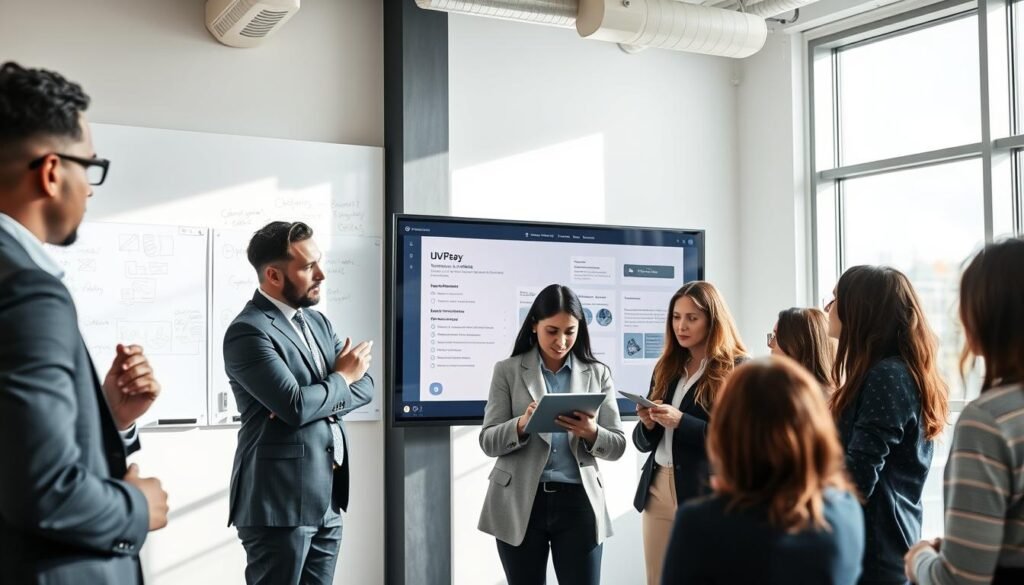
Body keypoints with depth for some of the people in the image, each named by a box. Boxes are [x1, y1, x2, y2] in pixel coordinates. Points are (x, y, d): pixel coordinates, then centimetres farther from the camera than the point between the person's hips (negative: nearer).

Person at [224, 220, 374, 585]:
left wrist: (311, 400, -11)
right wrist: (341, 377, -4)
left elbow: (365, 386, 8)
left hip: (326, 501, 8)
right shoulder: (249, 331, -13)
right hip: (280, 503, -8)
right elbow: (295, 407, -22)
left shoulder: (317, 321, 14)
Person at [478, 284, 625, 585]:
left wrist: (591, 433, -18)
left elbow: (617, 446, 4)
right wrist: (522, 424, -23)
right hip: (519, 504, 0)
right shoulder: (508, 371, 2)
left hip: (578, 502, 1)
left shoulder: (598, 373, 6)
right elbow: (488, 442, -3)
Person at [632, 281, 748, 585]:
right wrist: (649, 424, -7)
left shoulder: (738, 370, -5)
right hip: (657, 490, 6)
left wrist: (680, 422, -20)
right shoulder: (666, 368, 12)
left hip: (705, 494, -5)